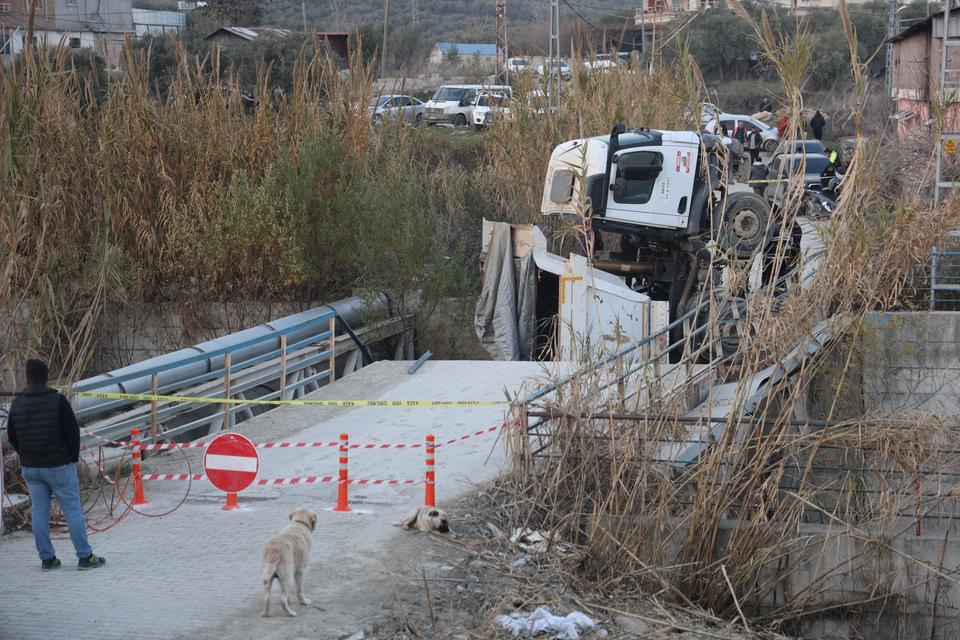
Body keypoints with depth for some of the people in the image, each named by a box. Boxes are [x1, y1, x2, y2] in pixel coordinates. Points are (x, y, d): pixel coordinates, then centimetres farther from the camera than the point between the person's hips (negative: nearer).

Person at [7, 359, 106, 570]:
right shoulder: (57, 401, -13)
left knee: (39, 511, 9)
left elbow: (12, 437, 8)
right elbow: (73, 432, -10)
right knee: (73, 509, 2)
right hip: (59, 466, -4)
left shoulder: (16, 404, 1)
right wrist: (73, 457, 4)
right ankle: (85, 556, 2)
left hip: (30, 467, 4)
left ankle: (47, 558, 11)